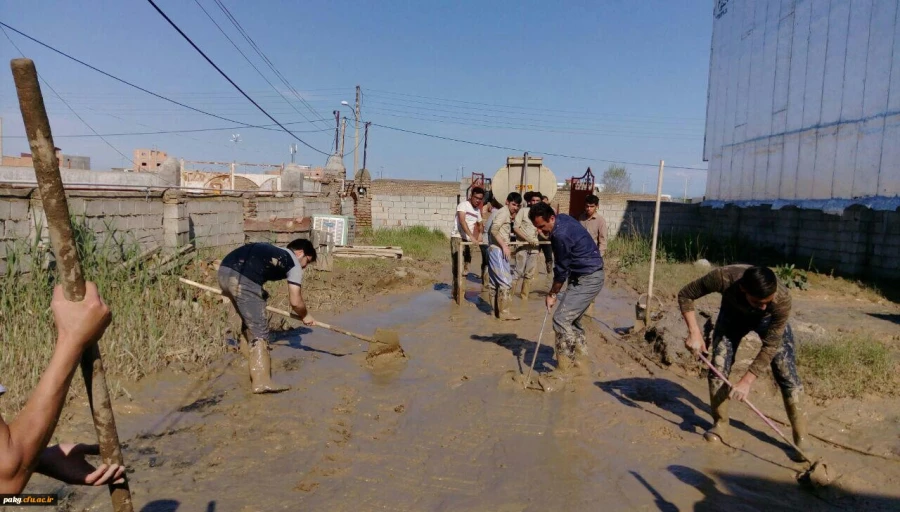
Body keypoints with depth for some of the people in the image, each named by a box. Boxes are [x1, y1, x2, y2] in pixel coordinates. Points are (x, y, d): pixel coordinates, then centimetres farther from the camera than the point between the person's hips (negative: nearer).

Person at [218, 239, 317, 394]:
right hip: (243, 280, -9)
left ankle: (248, 351, 46)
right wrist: (305, 316, 26)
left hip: (224, 271, 9)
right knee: (259, 330, -5)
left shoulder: (273, 251, 34)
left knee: (250, 318, 30)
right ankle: (261, 381, -13)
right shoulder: (294, 264, 11)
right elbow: (295, 301, 7)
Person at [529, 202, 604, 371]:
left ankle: (564, 369, -9)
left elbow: (561, 269, -16)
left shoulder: (561, 235, -26)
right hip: (589, 276, 11)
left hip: (588, 279, -11)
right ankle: (581, 359, 27)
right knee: (572, 319, 16)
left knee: (561, 319, -14)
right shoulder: (562, 219, 4)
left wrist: (552, 294, -5)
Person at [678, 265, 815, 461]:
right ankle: (720, 426, 10)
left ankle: (802, 438, 4)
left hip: (769, 320, -1)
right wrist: (694, 332, -32)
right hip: (733, 315, 1)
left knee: (787, 374, -9)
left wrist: (747, 380, -30)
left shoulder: (782, 299, -39)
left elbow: (771, 346, -29)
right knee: (718, 368, -7)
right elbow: (685, 295, -24)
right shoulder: (723, 277, -42)